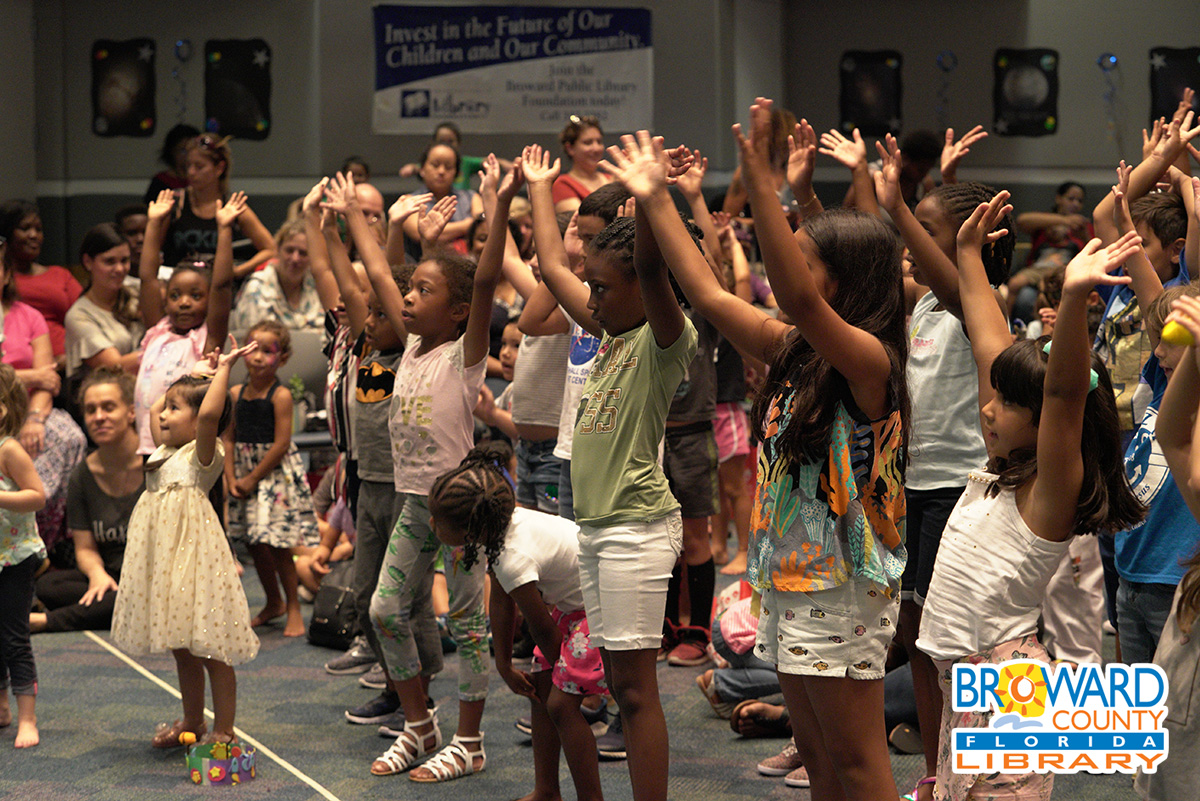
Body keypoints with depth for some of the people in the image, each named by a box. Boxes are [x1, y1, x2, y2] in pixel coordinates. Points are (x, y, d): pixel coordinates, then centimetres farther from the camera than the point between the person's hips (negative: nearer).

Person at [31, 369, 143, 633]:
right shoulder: (83, 476, 5)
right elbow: (85, 548, 8)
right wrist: (98, 574, -15)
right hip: (113, 578, 3)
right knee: (47, 585, -23)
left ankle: (47, 620, -26)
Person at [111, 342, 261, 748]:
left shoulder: (204, 454, -9)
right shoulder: (165, 452, 14)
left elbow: (210, 413, -28)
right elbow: (154, 410, 28)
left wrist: (223, 369, -19)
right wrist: (193, 375, 23)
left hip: (193, 559, -8)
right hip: (163, 562, 8)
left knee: (211, 650, -3)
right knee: (181, 649, 17)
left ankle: (224, 732, 3)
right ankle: (192, 722, 28)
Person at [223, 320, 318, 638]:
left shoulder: (280, 396, -12)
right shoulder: (237, 394, 5)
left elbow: (281, 444, -15)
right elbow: (229, 437, 7)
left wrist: (253, 478, -13)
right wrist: (231, 477, -5)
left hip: (276, 472, -6)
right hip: (244, 473, 6)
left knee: (275, 545, -6)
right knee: (255, 545, 12)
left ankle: (293, 608, 7)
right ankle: (273, 603, 30)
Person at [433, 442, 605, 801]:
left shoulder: (515, 559, -33)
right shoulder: (498, 526, -6)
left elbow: (543, 629, -17)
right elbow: (501, 601, 6)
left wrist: (562, 671, 0)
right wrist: (504, 666, 12)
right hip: (575, 601, 10)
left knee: (561, 702, -12)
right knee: (539, 687, 13)